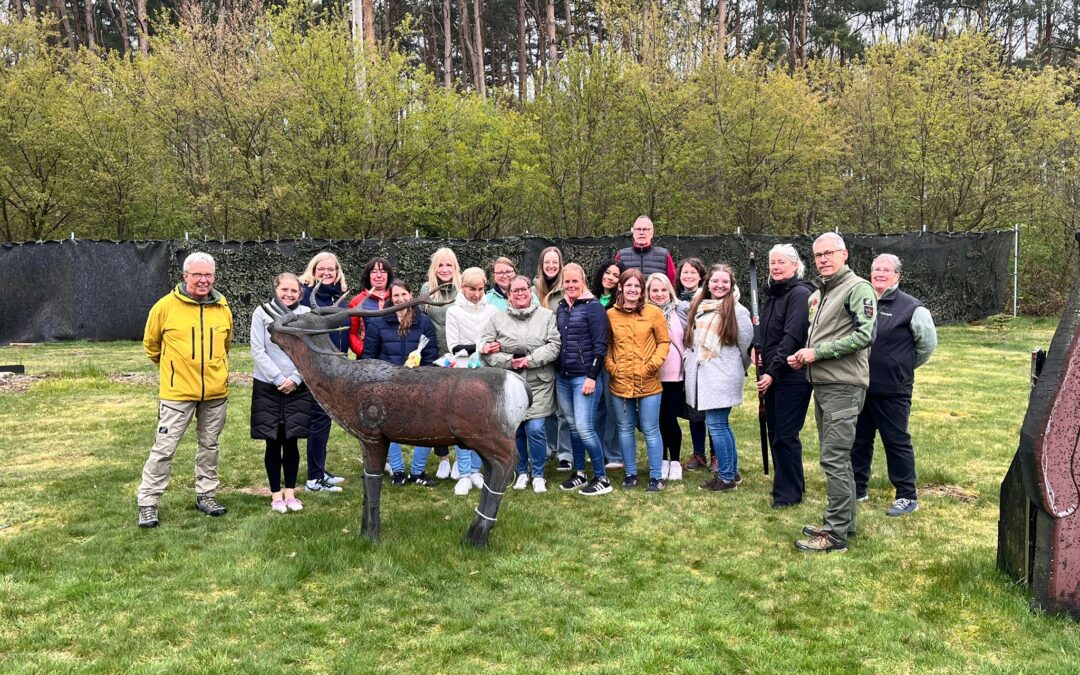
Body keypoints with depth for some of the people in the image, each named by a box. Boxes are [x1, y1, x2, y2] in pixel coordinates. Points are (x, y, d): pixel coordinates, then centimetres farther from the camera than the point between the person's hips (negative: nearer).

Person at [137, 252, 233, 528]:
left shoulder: (223, 309, 3)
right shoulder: (166, 306, -8)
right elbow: (151, 343, 7)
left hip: (216, 392, 4)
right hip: (177, 392, -4)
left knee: (209, 445, 14)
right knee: (164, 448, -2)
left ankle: (206, 495, 27)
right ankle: (148, 504, 8)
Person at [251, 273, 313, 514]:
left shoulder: (307, 315, 0)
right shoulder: (262, 312, -5)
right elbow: (258, 350, -7)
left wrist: (294, 379, -10)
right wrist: (279, 379, -11)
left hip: (297, 387, 1)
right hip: (267, 386, -1)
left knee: (291, 441, 6)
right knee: (273, 442, 4)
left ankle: (290, 492, 17)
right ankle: (276, 494, 15)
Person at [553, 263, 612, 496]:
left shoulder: (593, 307, -7)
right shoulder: (561, 307, 11)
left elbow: (600, 345, -11)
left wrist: (592, 376, -16)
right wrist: (555, 374, 15)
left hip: (584, 377, -6)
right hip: (562, 377, 6)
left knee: (584, 428, -10)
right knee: (572, 427, 12)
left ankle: (602, 479, 2)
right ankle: (579, 473, 23)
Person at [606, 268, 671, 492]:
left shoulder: (654, 312, -2)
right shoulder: (610, 314, 3)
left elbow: (664, 342, 1)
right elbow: (606, 345, 10)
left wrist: (653, 364, -11)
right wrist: (611, 366, -3)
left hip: (648, 383, -2)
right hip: (620, 383, 2)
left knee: (651, 430, 4)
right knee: (625, 429, 12)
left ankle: (656, 475, 16)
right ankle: (631, 473, 26)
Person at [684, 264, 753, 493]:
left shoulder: (737, 311, -7)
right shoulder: (698, 307, 11)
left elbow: (747, 345, 0)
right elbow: (691, 340, 23)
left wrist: (736, 370, 12)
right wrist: (689, 362, 19)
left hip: (722, 377, -6)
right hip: (701, 376, 6)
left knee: (716, 425, -7)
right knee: (722, 425, 13)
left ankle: (726, 477, 3)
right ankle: (733, 472, 23)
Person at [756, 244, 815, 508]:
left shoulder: (800, 294, -13)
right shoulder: (772, 293, 14)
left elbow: (792, 337, -20)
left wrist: (772, 372, -20)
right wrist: (757, 348, 2)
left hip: (793, 377, -9)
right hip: (772, 376, 9)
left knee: (785, 435, -3)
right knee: (775, 432, 14)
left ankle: (788, 492, 9)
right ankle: (791, 484, 28)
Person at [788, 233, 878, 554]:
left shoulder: (857, 288, -10)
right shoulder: (818, 294, 18)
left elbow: (864, 335, -21)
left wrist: (817, 352, -18)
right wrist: (803, 356, 5)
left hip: (843, 386, -9)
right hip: (822, 384, 9)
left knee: (834, 459, -9)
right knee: (836, 458, 16)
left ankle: (836, 534, -2)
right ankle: (844, 521, 27)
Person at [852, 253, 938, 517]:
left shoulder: (911, 307, -8)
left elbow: (928, 342, -1)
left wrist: (905, 366, 7)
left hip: (892, 390, -5)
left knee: (897, 442, 4)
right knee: (859, 440, 14)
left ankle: (907, 496, 15)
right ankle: (857, 489, 28)